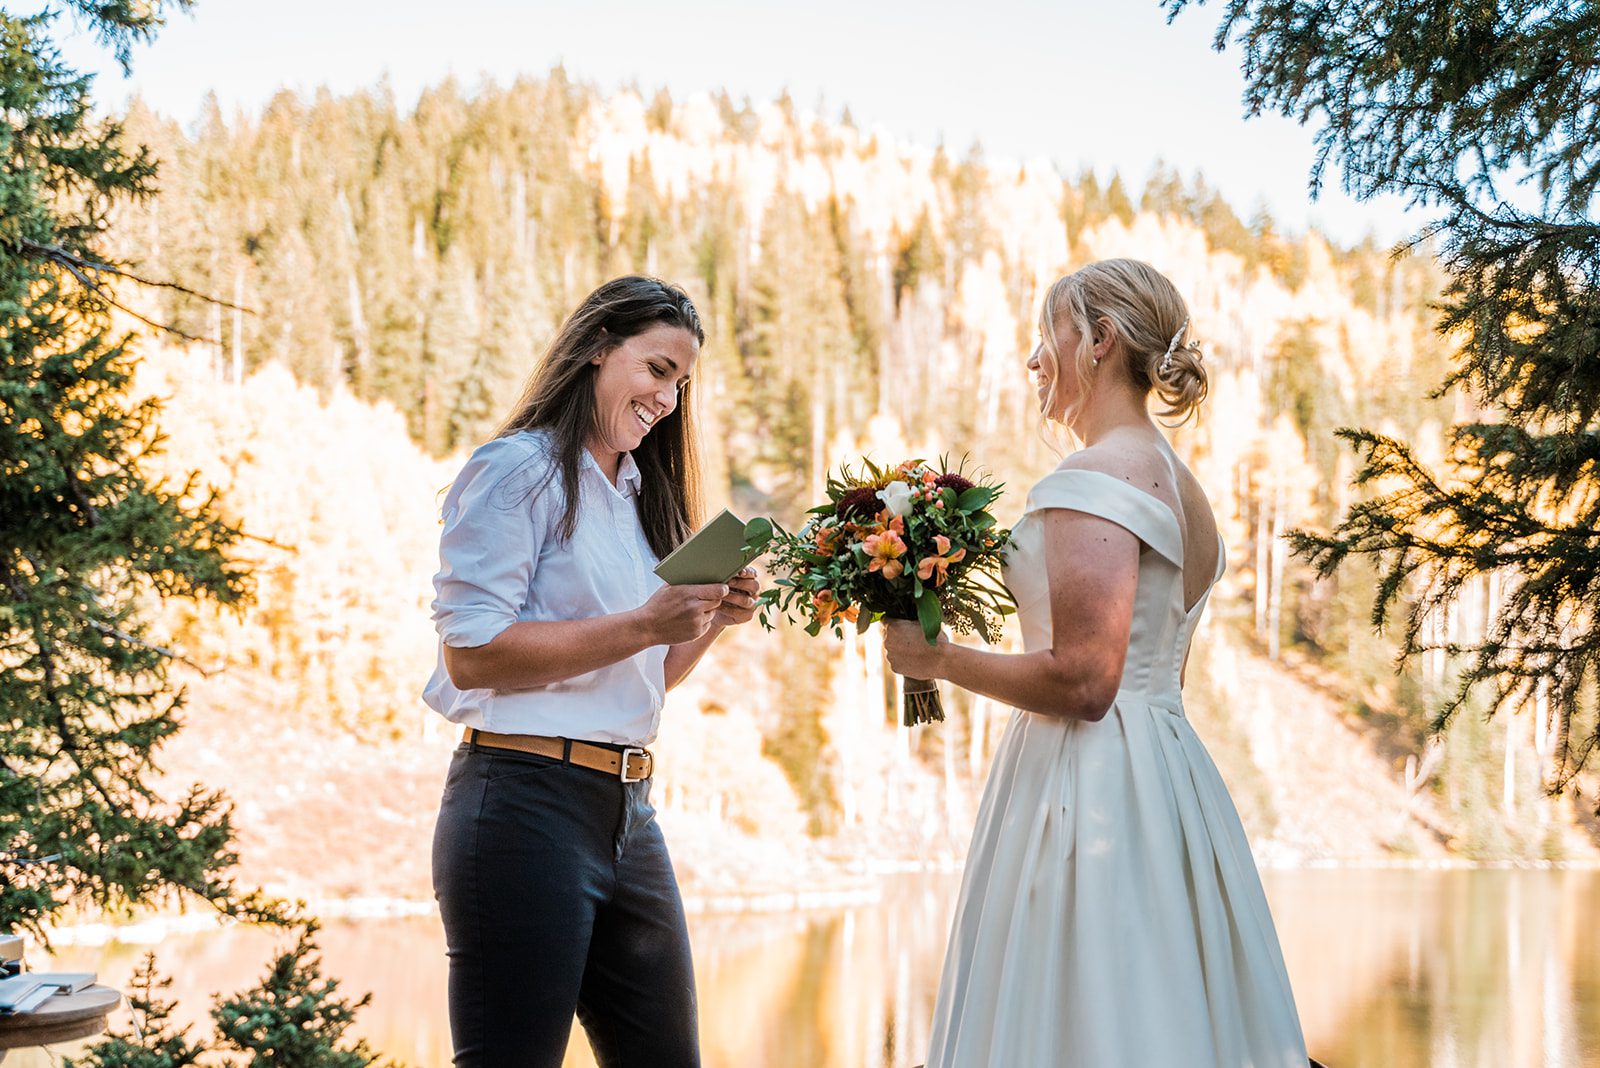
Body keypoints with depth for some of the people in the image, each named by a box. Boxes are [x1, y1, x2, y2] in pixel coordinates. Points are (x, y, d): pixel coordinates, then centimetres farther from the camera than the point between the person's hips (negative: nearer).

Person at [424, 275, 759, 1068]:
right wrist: (644, 625, -18)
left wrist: (708, 622, 6)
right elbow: (471, 652, -16)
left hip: (628, 815, 9)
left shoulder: (637, 495, 21)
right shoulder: (519, 470, -6)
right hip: (527, 804, -9)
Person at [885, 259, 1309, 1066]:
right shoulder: (1179, 486, 16)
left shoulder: (1094, 480, -14)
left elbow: (1080, 682, -21)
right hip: (1165, 779, 10)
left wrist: (936, 659, -10)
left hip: (1091, 783, -10)